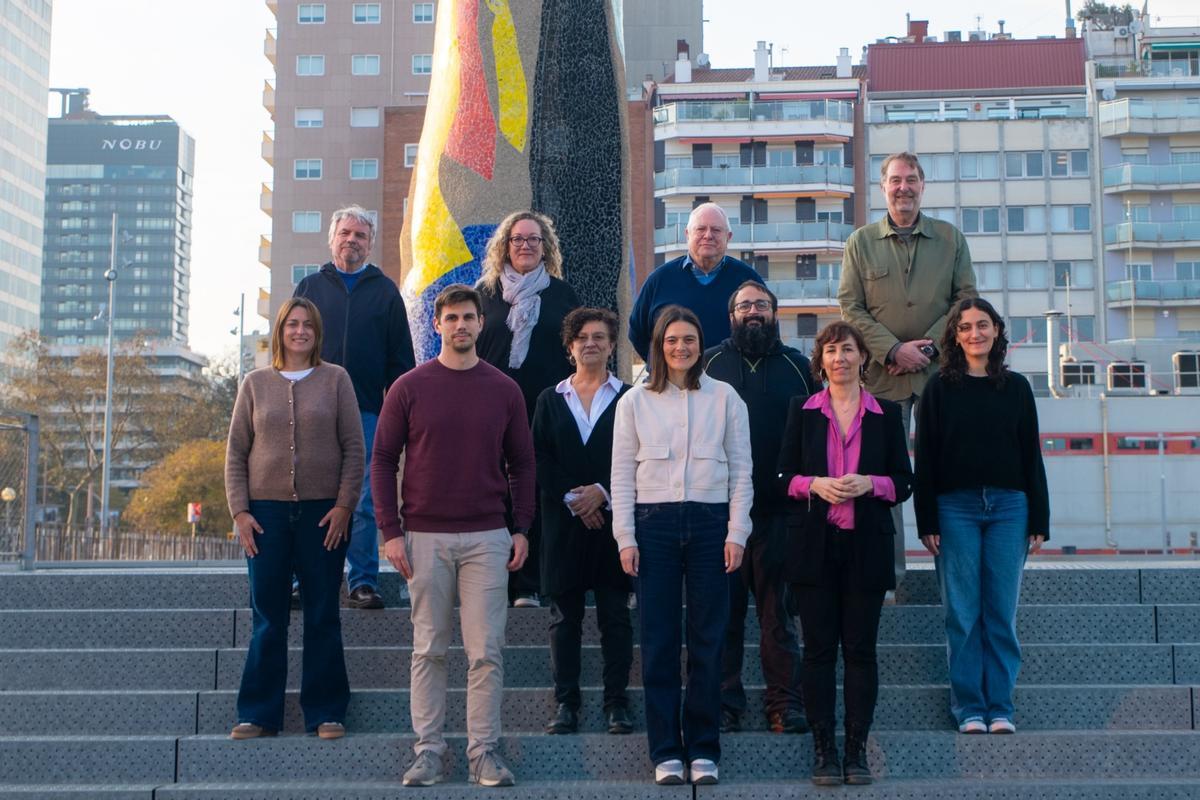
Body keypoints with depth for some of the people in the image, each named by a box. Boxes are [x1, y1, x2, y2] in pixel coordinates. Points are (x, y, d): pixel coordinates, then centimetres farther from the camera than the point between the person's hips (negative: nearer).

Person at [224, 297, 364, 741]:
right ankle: (258, 713, 13)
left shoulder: (335, 379, 5)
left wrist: (344, 505, -6)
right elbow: (236, 452, 8)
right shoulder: (255, 383, 8)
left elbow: (354, 448, 2)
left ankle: (325, 712, 13)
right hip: (267, 512, 1)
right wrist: (239, 510, -1)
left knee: (322, 615, 4)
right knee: (267, 617, 5)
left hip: (322, 512, -1)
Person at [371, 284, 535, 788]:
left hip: (488, 538, 1)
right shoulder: (409, 388, 2)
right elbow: (383, 460, 3)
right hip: (426, 538, 0)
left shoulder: (503, 390, 5)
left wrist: (522, 529, 3)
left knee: (486, 651, 0)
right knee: (429, 651, 6)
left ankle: (485, 752, 9)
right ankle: (428, 751, 14)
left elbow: (521, 464, 10)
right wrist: (390, 531, -4)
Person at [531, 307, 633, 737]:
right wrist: (570, 498, -9)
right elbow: (539, 459, 4)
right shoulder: (550, 400, 12)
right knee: (564, 616, 4)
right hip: (564, 522, 2)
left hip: (612, 519, -1)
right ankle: (565, 702, 9)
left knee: (615, 616, 2)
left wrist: (603, 491, -13)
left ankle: (617, 703, 7)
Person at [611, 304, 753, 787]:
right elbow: (622, 474, 6)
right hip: (654, 523, 0)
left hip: (710, 522, 0)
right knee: (659, 641, 2)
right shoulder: (635, 402, 7)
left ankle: (703, 750, 11)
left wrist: (736, 533, -2)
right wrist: (626, 538, -1)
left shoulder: (725, 398, 7)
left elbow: (741, 470, 6)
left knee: (708, 641, 2)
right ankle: (665, 752, 8)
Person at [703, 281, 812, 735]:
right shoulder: (710, 364, 8)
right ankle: (724, 705, 12)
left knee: (777, 611, 5)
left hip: (778, 510, 0)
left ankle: (785, 705, 11)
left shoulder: (797, 367, 10)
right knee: (724, 611, 5)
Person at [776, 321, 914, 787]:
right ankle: (823, 749, 6)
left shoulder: (886, 414, 8)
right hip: (814, 544, 0)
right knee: (819, 647, 0)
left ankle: (857, 748, 9)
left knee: (860, 647, 2)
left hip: (866, 545, 0)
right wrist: (815, 484, -12)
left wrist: (869, 484, -11)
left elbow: (904, 481, 7)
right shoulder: (802, 410, 8)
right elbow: (783, 476, 6)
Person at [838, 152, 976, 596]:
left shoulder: (951, 238, 10)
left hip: (939, 372, 1)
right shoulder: (860, 242, 7)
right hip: (882, 375, -1)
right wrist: (894, 350, -10)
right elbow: (850, 306, 2)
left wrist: (927, 346, -8)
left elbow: (966, 298, 6)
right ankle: (887, 575, 5)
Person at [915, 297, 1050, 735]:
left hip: (1008, 506, 2)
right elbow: (925, 458, 1)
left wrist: (1039, 521, 4)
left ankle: (1000, 708, 9)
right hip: (956, 507, -1)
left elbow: (1032, 456, 10)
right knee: (962, 614, 0)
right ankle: (969, 708, 7)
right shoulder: (939, 388, 3)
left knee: (1001, 613, 2)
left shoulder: (1016, 387, 9)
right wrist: (927, 522, -5)